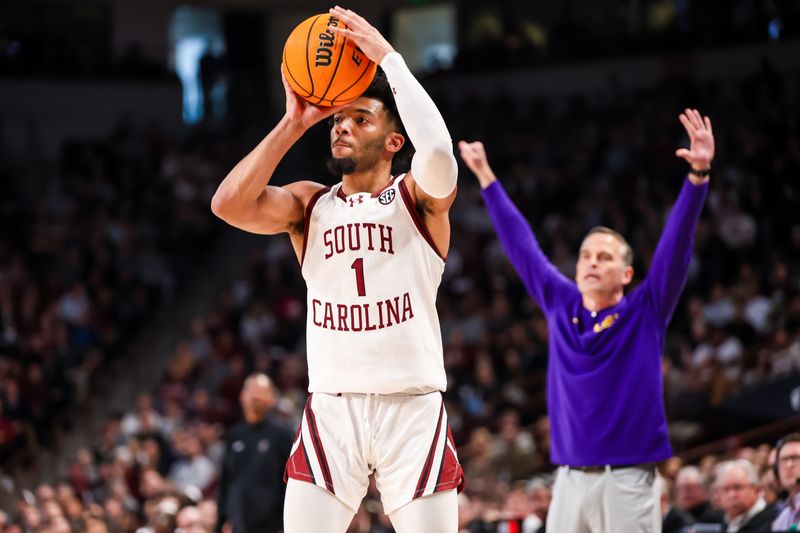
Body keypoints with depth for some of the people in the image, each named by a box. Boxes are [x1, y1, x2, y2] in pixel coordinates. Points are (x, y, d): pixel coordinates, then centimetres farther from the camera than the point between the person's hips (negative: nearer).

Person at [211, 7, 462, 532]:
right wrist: (293, 124, -6)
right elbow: (229, 205, -8)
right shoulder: (309, 204, 10)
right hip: (331, 410, 2)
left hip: (414, 409, -2)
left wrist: (386, 55, -19)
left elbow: (438, 152, -23)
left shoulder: (420, 197, 2)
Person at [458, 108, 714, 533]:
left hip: (627, 481, -3)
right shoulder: (561, 306, 11)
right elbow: (521, 245, 20)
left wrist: (698, 175, -16)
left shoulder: (645, 313, 3)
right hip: (570, 479, 4)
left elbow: (676, 243, -5)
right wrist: (487, 178, 26)